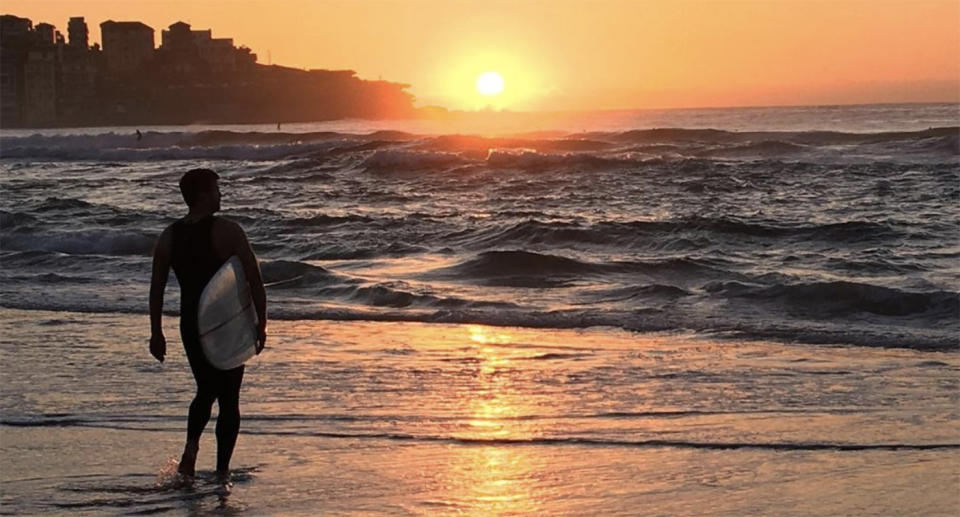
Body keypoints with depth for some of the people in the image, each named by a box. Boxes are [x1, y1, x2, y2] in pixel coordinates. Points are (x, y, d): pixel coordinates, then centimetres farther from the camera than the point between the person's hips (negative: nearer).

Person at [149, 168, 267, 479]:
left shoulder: (169, 237, 2)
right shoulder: (227, 231, -12)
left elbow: (156, 288, 5)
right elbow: (254, 280, -14)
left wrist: (156, 333, 12)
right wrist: (261, 324, -7)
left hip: (191, 325, 4)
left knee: (206, 390, 23)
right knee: (229, 398, 7)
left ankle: (191, 446, 1)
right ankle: (222, 470, 6)